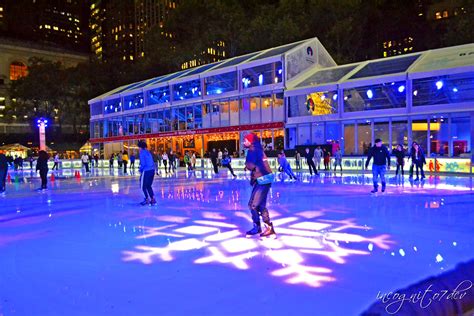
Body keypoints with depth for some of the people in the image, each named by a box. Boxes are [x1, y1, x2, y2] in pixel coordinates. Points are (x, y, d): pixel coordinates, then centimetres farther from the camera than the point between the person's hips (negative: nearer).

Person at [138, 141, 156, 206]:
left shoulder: (142, 152, -7)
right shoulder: (148, 152, 16)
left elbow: (143, 163, -13)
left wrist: (140, 170, 0)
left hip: (146, 171, -7)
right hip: (152, 170, 7)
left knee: (143, 186, 5)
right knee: (148, 186, 16)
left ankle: (147, 199, 4)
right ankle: (153, 199, 10)